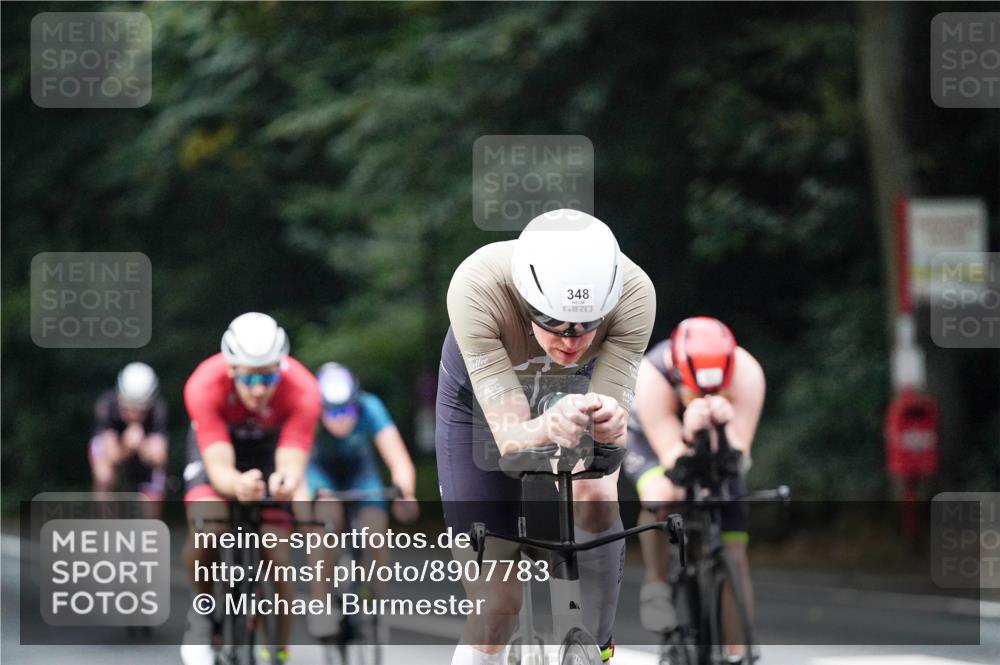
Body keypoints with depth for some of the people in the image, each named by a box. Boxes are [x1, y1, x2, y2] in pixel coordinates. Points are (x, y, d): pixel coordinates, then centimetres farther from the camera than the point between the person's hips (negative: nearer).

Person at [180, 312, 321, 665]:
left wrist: (286, 482, -63)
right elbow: (219, 467, -41)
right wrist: (238, 484, -64)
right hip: (216, 440, -1)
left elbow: (293, 465, -38)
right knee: (207, 527, -30)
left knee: (276, 557, -12)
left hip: (271, 445, 1)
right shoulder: (204, 385, -38)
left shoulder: (302, 391, -35)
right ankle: (202, 610, -1)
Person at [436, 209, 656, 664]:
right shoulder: (477, 287, -43)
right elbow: (509, 437, -45)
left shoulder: (633, 293, -38)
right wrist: (548, 428, -67)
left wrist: (608, 424, -60)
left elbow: (616, 414, -37)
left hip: (575, 386, 1)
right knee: (498, 605, -5)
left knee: (597, 496, -29)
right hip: (481, 393, -1)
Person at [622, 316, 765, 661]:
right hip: (651, 439, -2)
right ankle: (657, 582, -11)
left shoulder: (746, 374, -35)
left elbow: (739, 455, -33)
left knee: (734, 554, -5)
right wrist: (689, 435, -57)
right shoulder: (651, 378, -39)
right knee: (662, 495, -35)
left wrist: (724, 424, -52)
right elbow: (672, 461, -37)